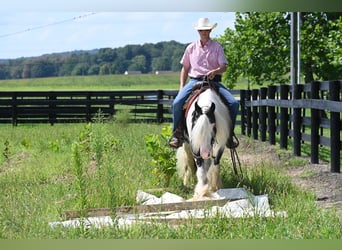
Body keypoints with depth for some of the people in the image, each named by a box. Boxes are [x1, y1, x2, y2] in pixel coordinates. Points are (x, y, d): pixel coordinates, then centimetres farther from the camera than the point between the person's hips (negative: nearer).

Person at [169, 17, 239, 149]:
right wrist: (181, 87, 4)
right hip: (194, 81, 0)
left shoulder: (217, 47, 9)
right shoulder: (191, 48, 13)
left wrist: (215, 72, -23)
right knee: (177, 102, -25)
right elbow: (185, 69, 16)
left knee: (234, 103, -21)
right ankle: (177, 134, -11)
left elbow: (223, 67, 0)